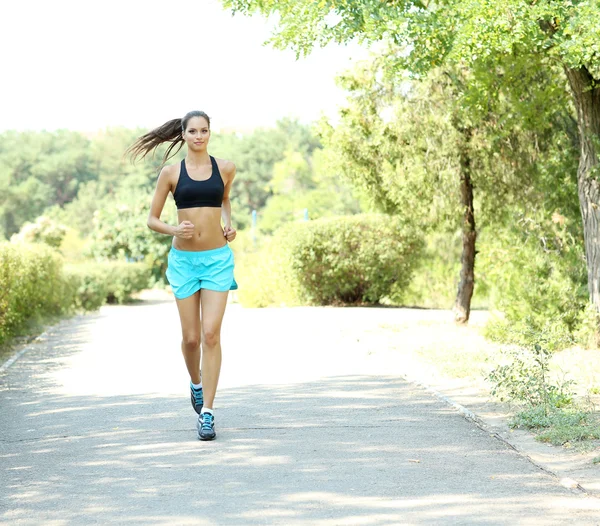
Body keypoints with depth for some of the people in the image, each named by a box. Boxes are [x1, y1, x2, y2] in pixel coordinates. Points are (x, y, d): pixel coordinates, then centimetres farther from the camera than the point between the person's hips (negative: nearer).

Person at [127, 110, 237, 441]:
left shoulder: (225, 168, 4)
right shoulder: (171, 172, 0)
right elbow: (152, 220, 4)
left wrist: (228, 224, 7)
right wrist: (174, 230, -15)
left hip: (218, 259, 0)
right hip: (184, 260, 0)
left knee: (211, 334, -10)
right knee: (190, 337, 6)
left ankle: (207, 413, -7)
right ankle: (196, 382, 39)